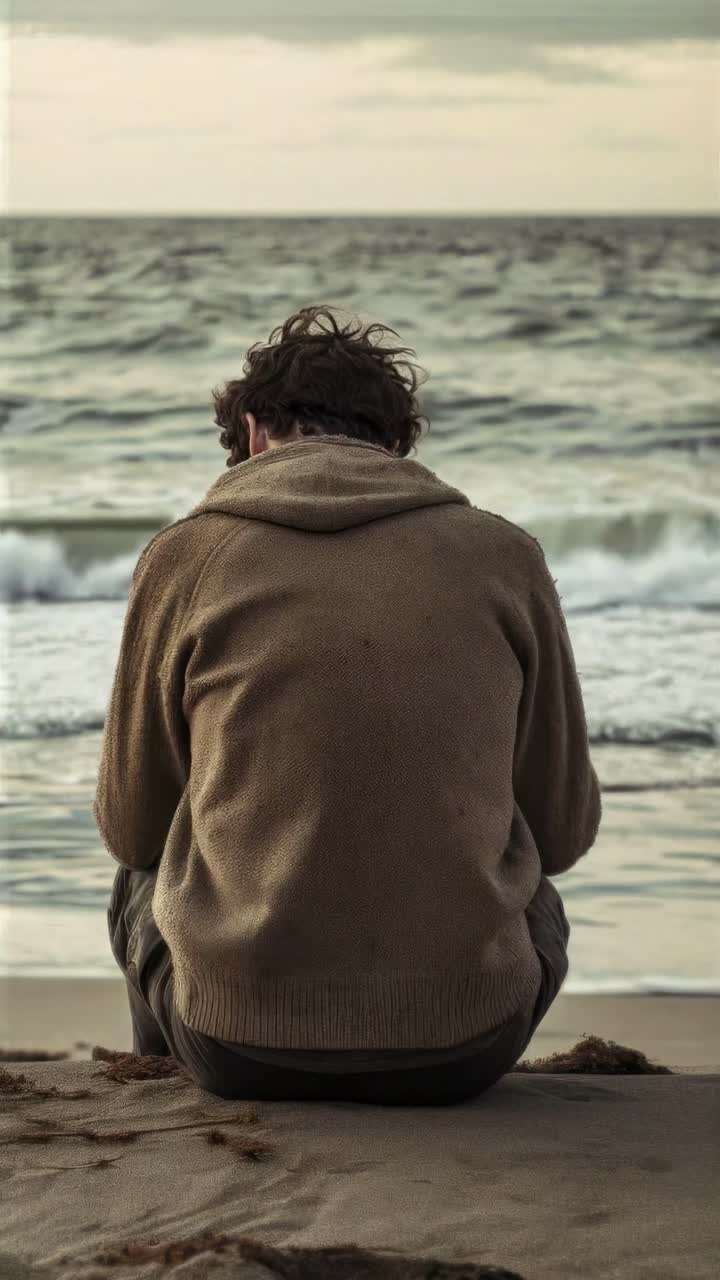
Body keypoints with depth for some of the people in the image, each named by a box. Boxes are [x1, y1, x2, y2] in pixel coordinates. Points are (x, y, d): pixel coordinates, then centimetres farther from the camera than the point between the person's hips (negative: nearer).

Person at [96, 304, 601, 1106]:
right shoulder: (504, 554, 1)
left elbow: (132, 827, 8)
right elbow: (564, 829, 8)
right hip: (462, 1046, 1)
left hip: (239, 1042, 0)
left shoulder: (185, 556, -2)